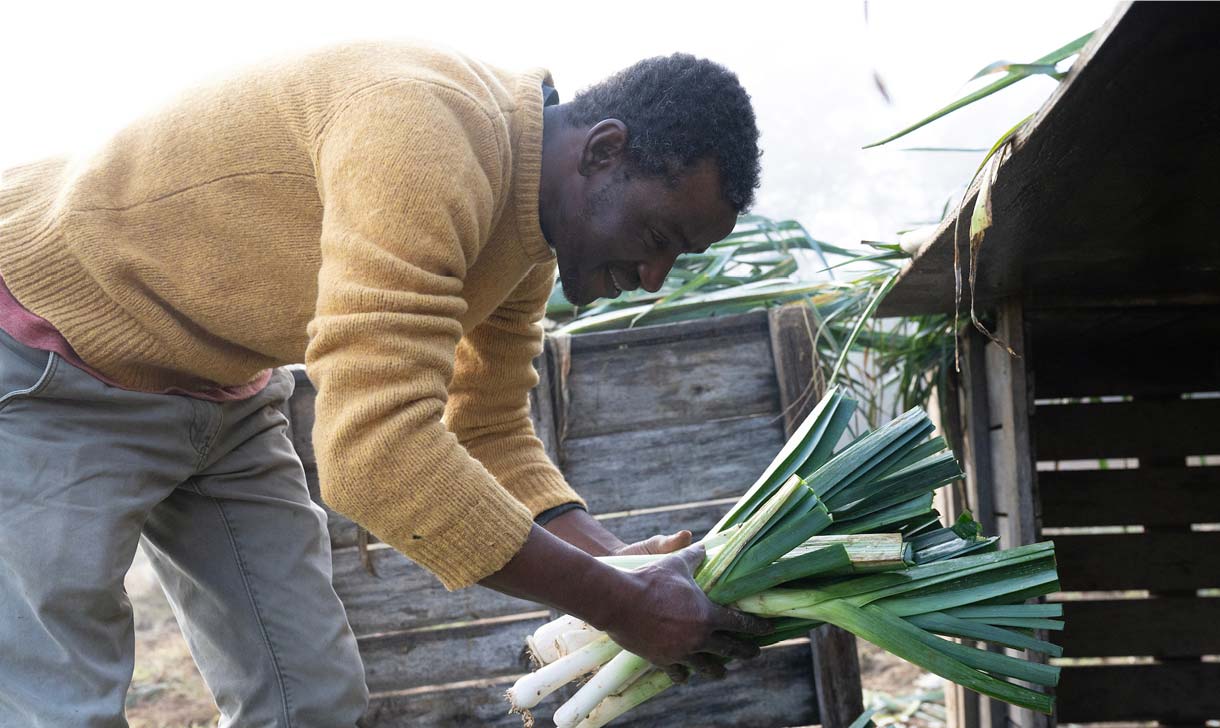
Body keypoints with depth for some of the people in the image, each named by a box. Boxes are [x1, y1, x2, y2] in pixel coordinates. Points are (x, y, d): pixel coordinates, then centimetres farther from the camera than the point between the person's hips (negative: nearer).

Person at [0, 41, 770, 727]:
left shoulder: (529, 239, -3)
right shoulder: (431, 135, -33)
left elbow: (491, 436, 4)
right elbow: (377, 448, -39)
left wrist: (618, 562, -13)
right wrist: (621, 606, -31)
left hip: (221, 387, 8)